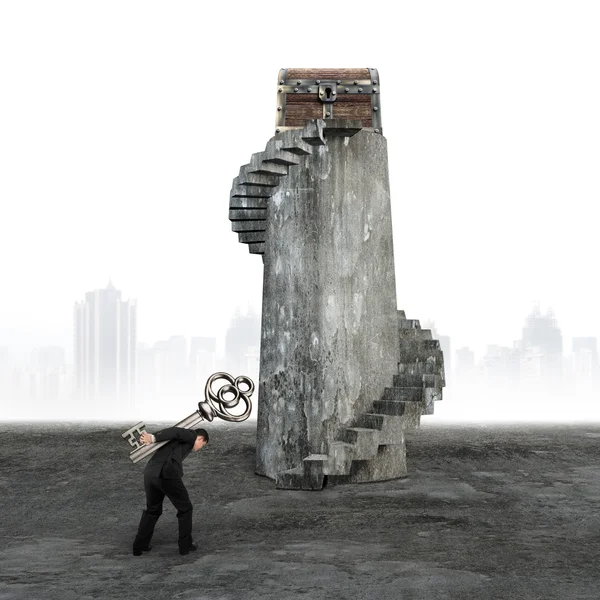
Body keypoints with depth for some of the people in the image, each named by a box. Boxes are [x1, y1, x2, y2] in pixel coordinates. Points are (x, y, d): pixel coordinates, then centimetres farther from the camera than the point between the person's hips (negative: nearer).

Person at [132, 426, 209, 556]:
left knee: (153, 510, 27)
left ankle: (140, 545, 24)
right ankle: (185, 544, 22)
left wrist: (147, 437, -4)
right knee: (185, 508, 15)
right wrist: (153, 438, -18)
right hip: (167, 475, -7)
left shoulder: (175, 438, 33)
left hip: (150, 474, 7)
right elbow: (174, 431, -6)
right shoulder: (191, 435, 11)